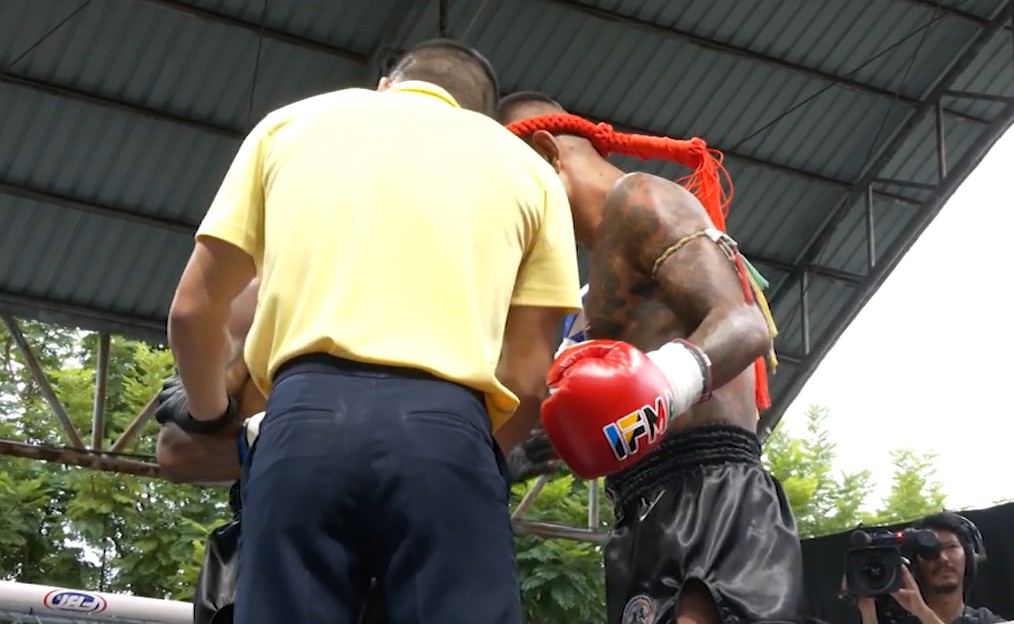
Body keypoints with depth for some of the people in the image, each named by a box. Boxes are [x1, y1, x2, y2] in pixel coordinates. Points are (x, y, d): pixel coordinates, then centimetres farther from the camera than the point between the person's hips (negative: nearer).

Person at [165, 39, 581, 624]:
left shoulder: (291, 123, 23)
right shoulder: (528, 168, 22)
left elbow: (194, 309, 20)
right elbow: (529, 381, 13)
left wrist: (211, 417, 37)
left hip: (308, 417, 1)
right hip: (446, 428, 0)